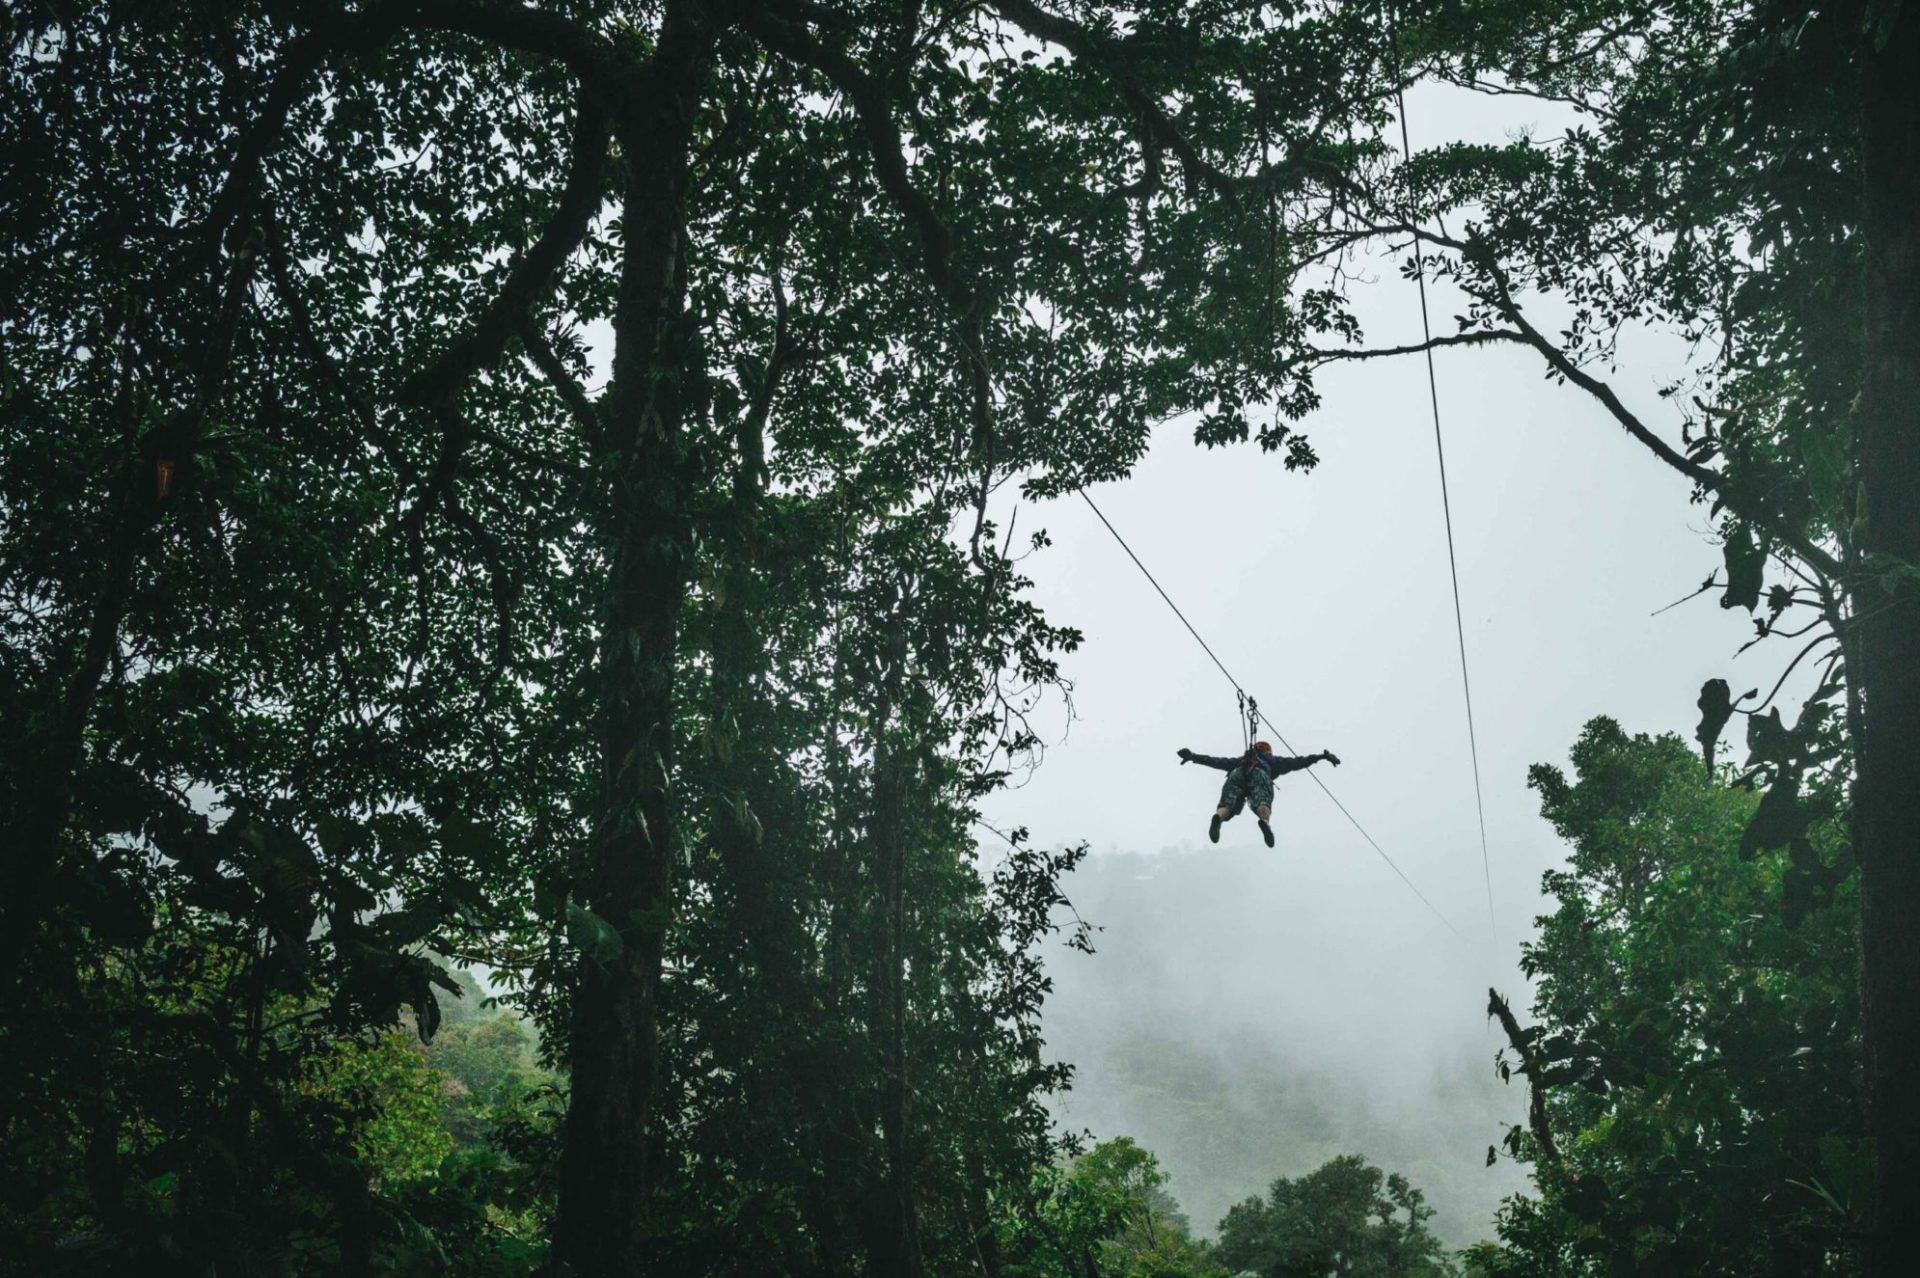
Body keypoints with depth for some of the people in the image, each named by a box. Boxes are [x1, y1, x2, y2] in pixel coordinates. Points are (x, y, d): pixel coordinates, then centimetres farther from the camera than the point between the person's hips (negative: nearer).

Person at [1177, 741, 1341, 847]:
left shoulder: (1240, 760, 46)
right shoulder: (1272, 760, 41)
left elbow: (1216, 761, 44)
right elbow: (1296, 761, 33)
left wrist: (1193, 757, 53)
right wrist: (1321, 757, 35)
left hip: (1236, 775, 2)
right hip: (1259, 775, -2)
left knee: (1227, 806, -19)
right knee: (1262, 804, -26)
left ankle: (1218, 817, -56)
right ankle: (1264, 820, -63)